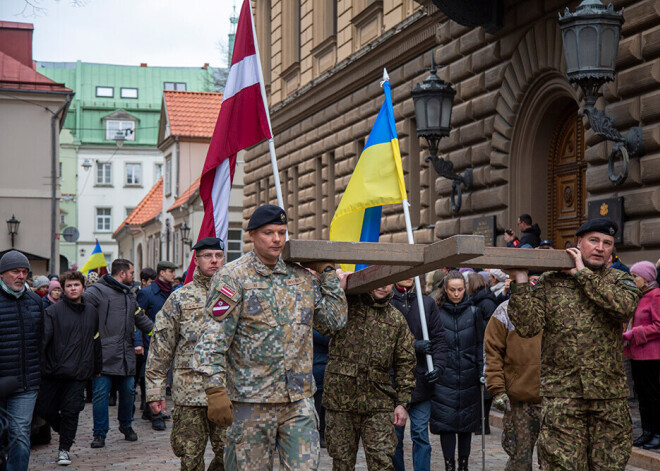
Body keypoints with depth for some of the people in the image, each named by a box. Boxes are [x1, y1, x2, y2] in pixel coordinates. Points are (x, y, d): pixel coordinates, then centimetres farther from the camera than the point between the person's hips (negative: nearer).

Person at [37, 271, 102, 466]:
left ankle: (64, 449, 11)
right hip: (54, 370, -1)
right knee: (44, 408, 2)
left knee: (70, 411, -2)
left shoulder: (91, 312, 10)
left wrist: (97, 367, 20)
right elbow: (43, 338, -13)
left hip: (79, 372, 2)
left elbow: (96, 341, 17)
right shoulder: (53, 311, -4)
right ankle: (64, 430, 32)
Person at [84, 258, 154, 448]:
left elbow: (141, 319, 32)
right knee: (101, 393, -4)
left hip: (126, 354, 7)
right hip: (104, 354, -7)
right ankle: (100, 433, 6)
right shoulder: (98, 290, -5)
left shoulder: (129, 294, 22)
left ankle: (126, 425, 31)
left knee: (128, 390, 10)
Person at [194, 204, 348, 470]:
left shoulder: (302, 278, 11)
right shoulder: (233, 277, -5)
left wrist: (327, 271, 10)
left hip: (299, 399, 4)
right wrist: (215, 390, -19)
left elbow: (335, 320, 13)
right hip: (251, 400, -4)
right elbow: (214, 338, -10)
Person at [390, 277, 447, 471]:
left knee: (421, 435, 4)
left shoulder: (428, 303, 7)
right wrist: (413, 346, -14)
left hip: (421, 380, 2)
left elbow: (439, 337, 6)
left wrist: (438, 365, -8)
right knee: (395, 435, 7)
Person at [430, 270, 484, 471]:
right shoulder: (436, 312, 1)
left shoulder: (473, 312, 4)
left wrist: (482, 372, 1)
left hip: (468, 376, 1)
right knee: (445, 420, -4)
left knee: (467, 421, 7)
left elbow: (480, 344, 7)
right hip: (444, 376, -1)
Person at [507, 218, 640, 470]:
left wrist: (582, 274, -10)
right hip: (562, 395, -1)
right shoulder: (549, 283, 6)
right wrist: (520, 281, -11)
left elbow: (625, 306, -15)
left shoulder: (619, 280, 9)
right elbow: (528, 326, -5)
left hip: (610, 395, 2)